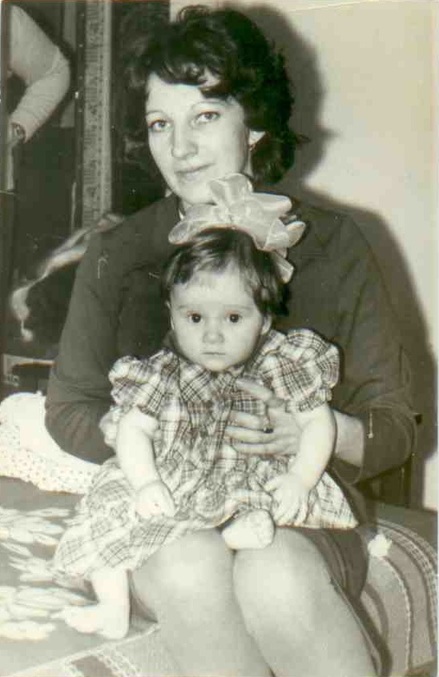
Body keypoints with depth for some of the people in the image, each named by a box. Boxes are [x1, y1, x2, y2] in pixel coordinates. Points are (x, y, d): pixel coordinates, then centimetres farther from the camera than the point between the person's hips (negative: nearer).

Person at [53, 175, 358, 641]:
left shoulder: (281, 364, -3)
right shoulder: (164, 374, -1)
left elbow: (318, 423, -2)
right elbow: (133, 429, -3)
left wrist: (299, 479, -18)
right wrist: (145, 482, -22)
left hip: (252, 485, 0)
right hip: (172, 491, 1)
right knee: (113, 507, -15)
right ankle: (113, 607, -11)